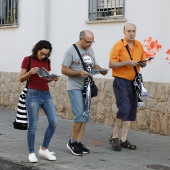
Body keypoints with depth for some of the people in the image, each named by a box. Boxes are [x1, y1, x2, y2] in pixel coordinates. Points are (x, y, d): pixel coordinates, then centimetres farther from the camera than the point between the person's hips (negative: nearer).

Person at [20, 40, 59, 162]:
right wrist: (30, 72, -21)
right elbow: (21, 79, -3)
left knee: (54, 122, -3)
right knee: (33, 125, -2)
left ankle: (44, 149, 13)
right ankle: (32, 153, 12)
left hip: (46, 94, 5)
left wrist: (53, 79, -5)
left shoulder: (47, 61, 9)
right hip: (33, 94, -5)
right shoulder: (28, 60, -4)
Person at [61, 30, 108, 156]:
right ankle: (72, 142, 3)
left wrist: (101, 70, -1)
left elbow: (94, 65, 21)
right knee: (80, 115, -13)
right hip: (75, 87, -7)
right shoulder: (71, 51, -9)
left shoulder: (90, 50, 12)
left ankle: (79, 142, 15)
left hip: (87, 87, 7)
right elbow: (64, 70, -11)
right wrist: (79, 73, -23)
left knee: (85, 117, 7)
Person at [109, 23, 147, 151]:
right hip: (121, 81, -6)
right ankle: (114, 137, 1)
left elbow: (143, 63, 18)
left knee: (131, 111, 7)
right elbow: (111, 64, -10)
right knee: (124, 108, -16)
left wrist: (142, 63, -5)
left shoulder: (139, 46, 10)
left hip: (133, 82, 6)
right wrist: (126, 62, -22)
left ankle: (124, 140, 16)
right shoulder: (119, 45, -7)